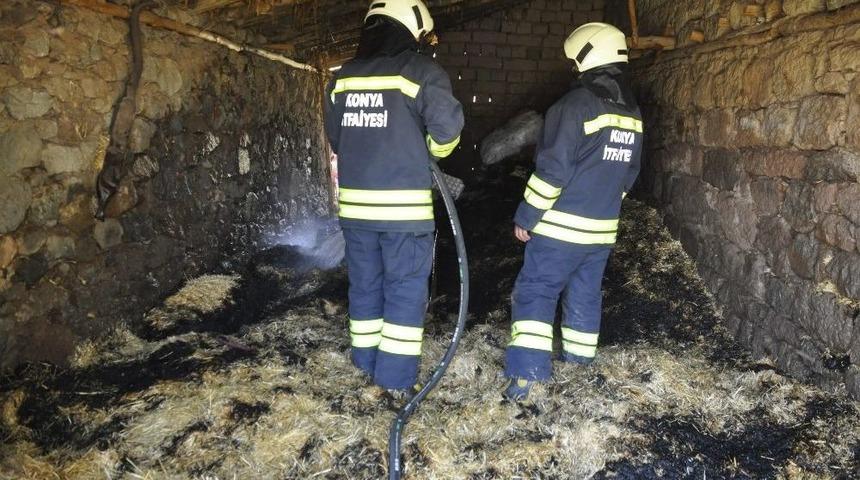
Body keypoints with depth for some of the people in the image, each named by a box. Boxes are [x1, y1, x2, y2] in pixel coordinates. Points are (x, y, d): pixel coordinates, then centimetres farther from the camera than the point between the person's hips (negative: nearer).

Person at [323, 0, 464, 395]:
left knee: (364, 283, 16)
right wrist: (432, 151, 4)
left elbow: (336, 138, 13)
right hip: (404, 204, -5)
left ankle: (366, 361, 28)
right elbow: (447, 126, -17)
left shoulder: (343, 77, 9)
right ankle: (396, 376, 9)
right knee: (406, 288, 5)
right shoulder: (421, 71, -7)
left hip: (355, 202, 5)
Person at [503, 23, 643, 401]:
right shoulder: (632, 112, 10)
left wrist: (526, 217, -10)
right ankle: (580, 357, 31)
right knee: (585, 293, 19)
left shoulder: (577, 104, -15)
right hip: (602, 229, 7)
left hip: (562, 227, -7)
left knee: (533, 293, -3)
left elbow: (552, 170, -18)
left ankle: (527, 372, -9)